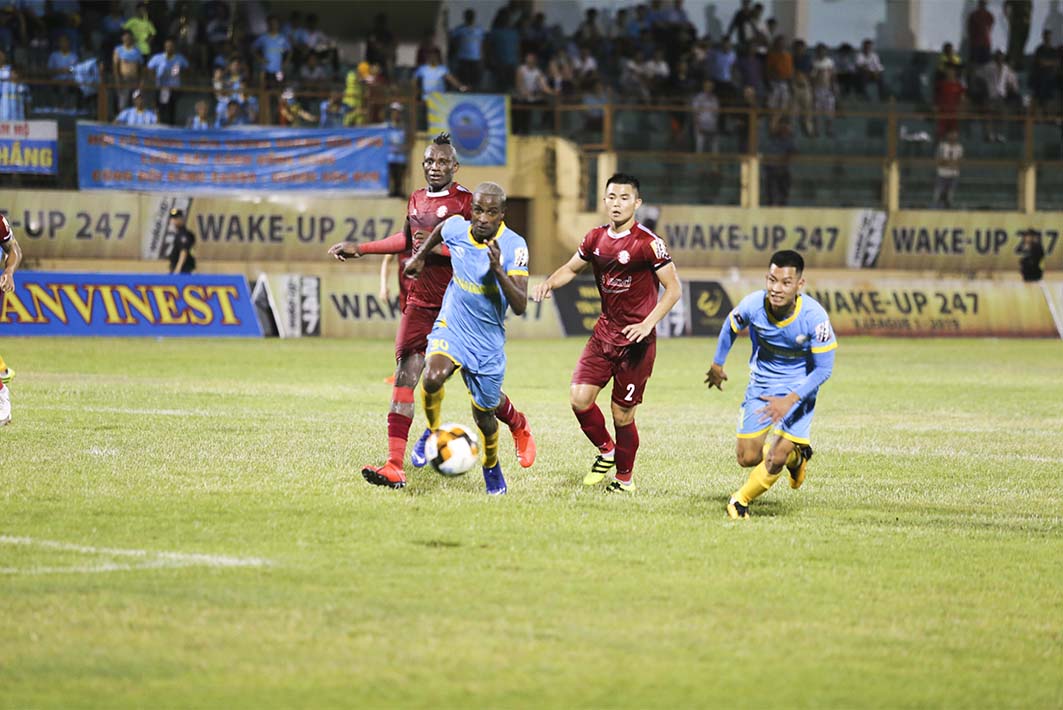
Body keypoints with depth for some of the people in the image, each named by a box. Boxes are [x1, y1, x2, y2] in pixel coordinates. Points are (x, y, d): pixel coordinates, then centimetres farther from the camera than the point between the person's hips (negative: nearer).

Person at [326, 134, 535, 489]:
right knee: (406, 374, -13)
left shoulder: (466, 201, -7)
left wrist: (438, 246, -26)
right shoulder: (416, 200, 13)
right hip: (420, 304, 4)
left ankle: (519, 428, 36)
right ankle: (395, 466, -20)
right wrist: (359, 248, 31)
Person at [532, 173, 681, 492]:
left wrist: (648, 323, -23)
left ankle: (624, 478, 21)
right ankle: (606, 450, 20)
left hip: (636, 339, -5)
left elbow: (673, 288, -12)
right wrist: (550, 283, 0)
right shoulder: (596, 238, 5)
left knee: (622, 415, 1)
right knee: (579, 398, -7)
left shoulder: (648, 243, -13)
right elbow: (572, 268, 21)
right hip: (604, 332, 5)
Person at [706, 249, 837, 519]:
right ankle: (795, 455, 35)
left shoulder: (814, 316, -29)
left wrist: (790, 400, -33)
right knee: (748, 458, 2)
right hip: (761, 383, 3)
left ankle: (741, 500, 15)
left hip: (799, 388, -3)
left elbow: (823, 368, -22)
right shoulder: (752, 305, -22)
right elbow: (731, 327, 3)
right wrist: (717, 365, 16)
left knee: (775, 460, -15)